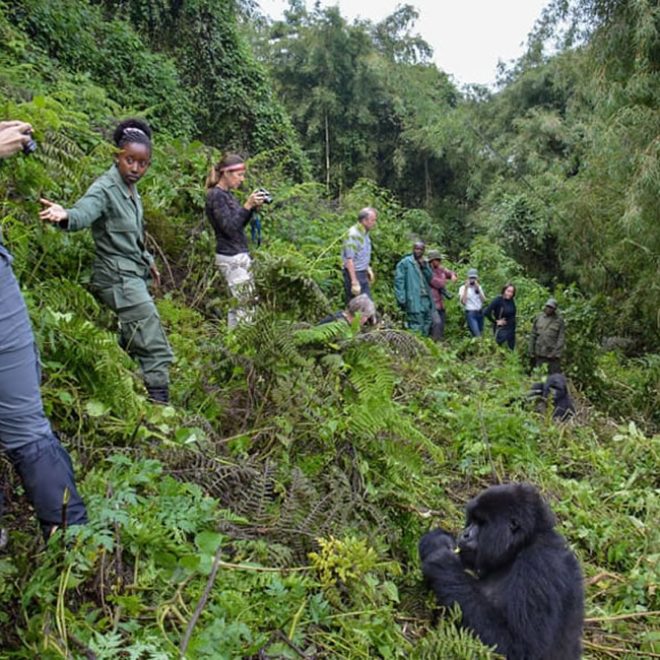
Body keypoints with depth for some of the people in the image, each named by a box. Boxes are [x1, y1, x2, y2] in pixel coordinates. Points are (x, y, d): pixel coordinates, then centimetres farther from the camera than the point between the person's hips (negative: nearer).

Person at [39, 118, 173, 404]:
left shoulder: (131, 189, 8)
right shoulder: (105, 189, -17)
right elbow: (83, 213, -37)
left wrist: (147, 260, 27)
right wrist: (64, 215, -58)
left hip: (132, 276, 10)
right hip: (119, 279, -9)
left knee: (131, 345, 19)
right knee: (157, 351, -11)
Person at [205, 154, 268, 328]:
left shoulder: (227, 194, 15)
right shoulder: (216, 195, -12)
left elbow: (241, 224, 17)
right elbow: (229, 227, -19)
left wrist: (254, 208, 4)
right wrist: (247, 205, -20)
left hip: (240, 255, 10)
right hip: (231, 258, -10)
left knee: (250, 299, 10)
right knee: (244, 303, -9)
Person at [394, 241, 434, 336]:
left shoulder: (424, 263, 22)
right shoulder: (405, 262, 0)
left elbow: (430, 278, 10)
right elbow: (399, 281, -8)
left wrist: (424, 266, -3)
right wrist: (402, 299, -16)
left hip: (426, 300, 7)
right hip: (413, 301, -7)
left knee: (426, 328, 10)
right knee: (417, 328, -12)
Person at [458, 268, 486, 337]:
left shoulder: (478, 287, 12)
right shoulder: (463, 288, -3)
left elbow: (484, 300, 2)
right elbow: (463, 301, -16)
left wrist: (478, 289, -8)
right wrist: (466, 288, -16)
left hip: (480, 312, 6)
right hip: (470, 313, -6)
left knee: (481, 334, 8)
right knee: (477, 335, -16)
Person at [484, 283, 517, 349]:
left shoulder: (511, 301, 0)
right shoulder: (498, 300, -18)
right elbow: (486, 312, -25)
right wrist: (496, 321, -16)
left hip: (512, 329, 7)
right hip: (501, 329, -7)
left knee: (511, 350, 14)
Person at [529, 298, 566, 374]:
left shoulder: (559, 320, -1)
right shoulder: (539, 318, 7)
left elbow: (561, 338, -5)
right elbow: (533, 335, 10)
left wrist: (557, 353, -13)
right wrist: (532, 351, 7)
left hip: (553, 355, -3)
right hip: (540, 354, 3)